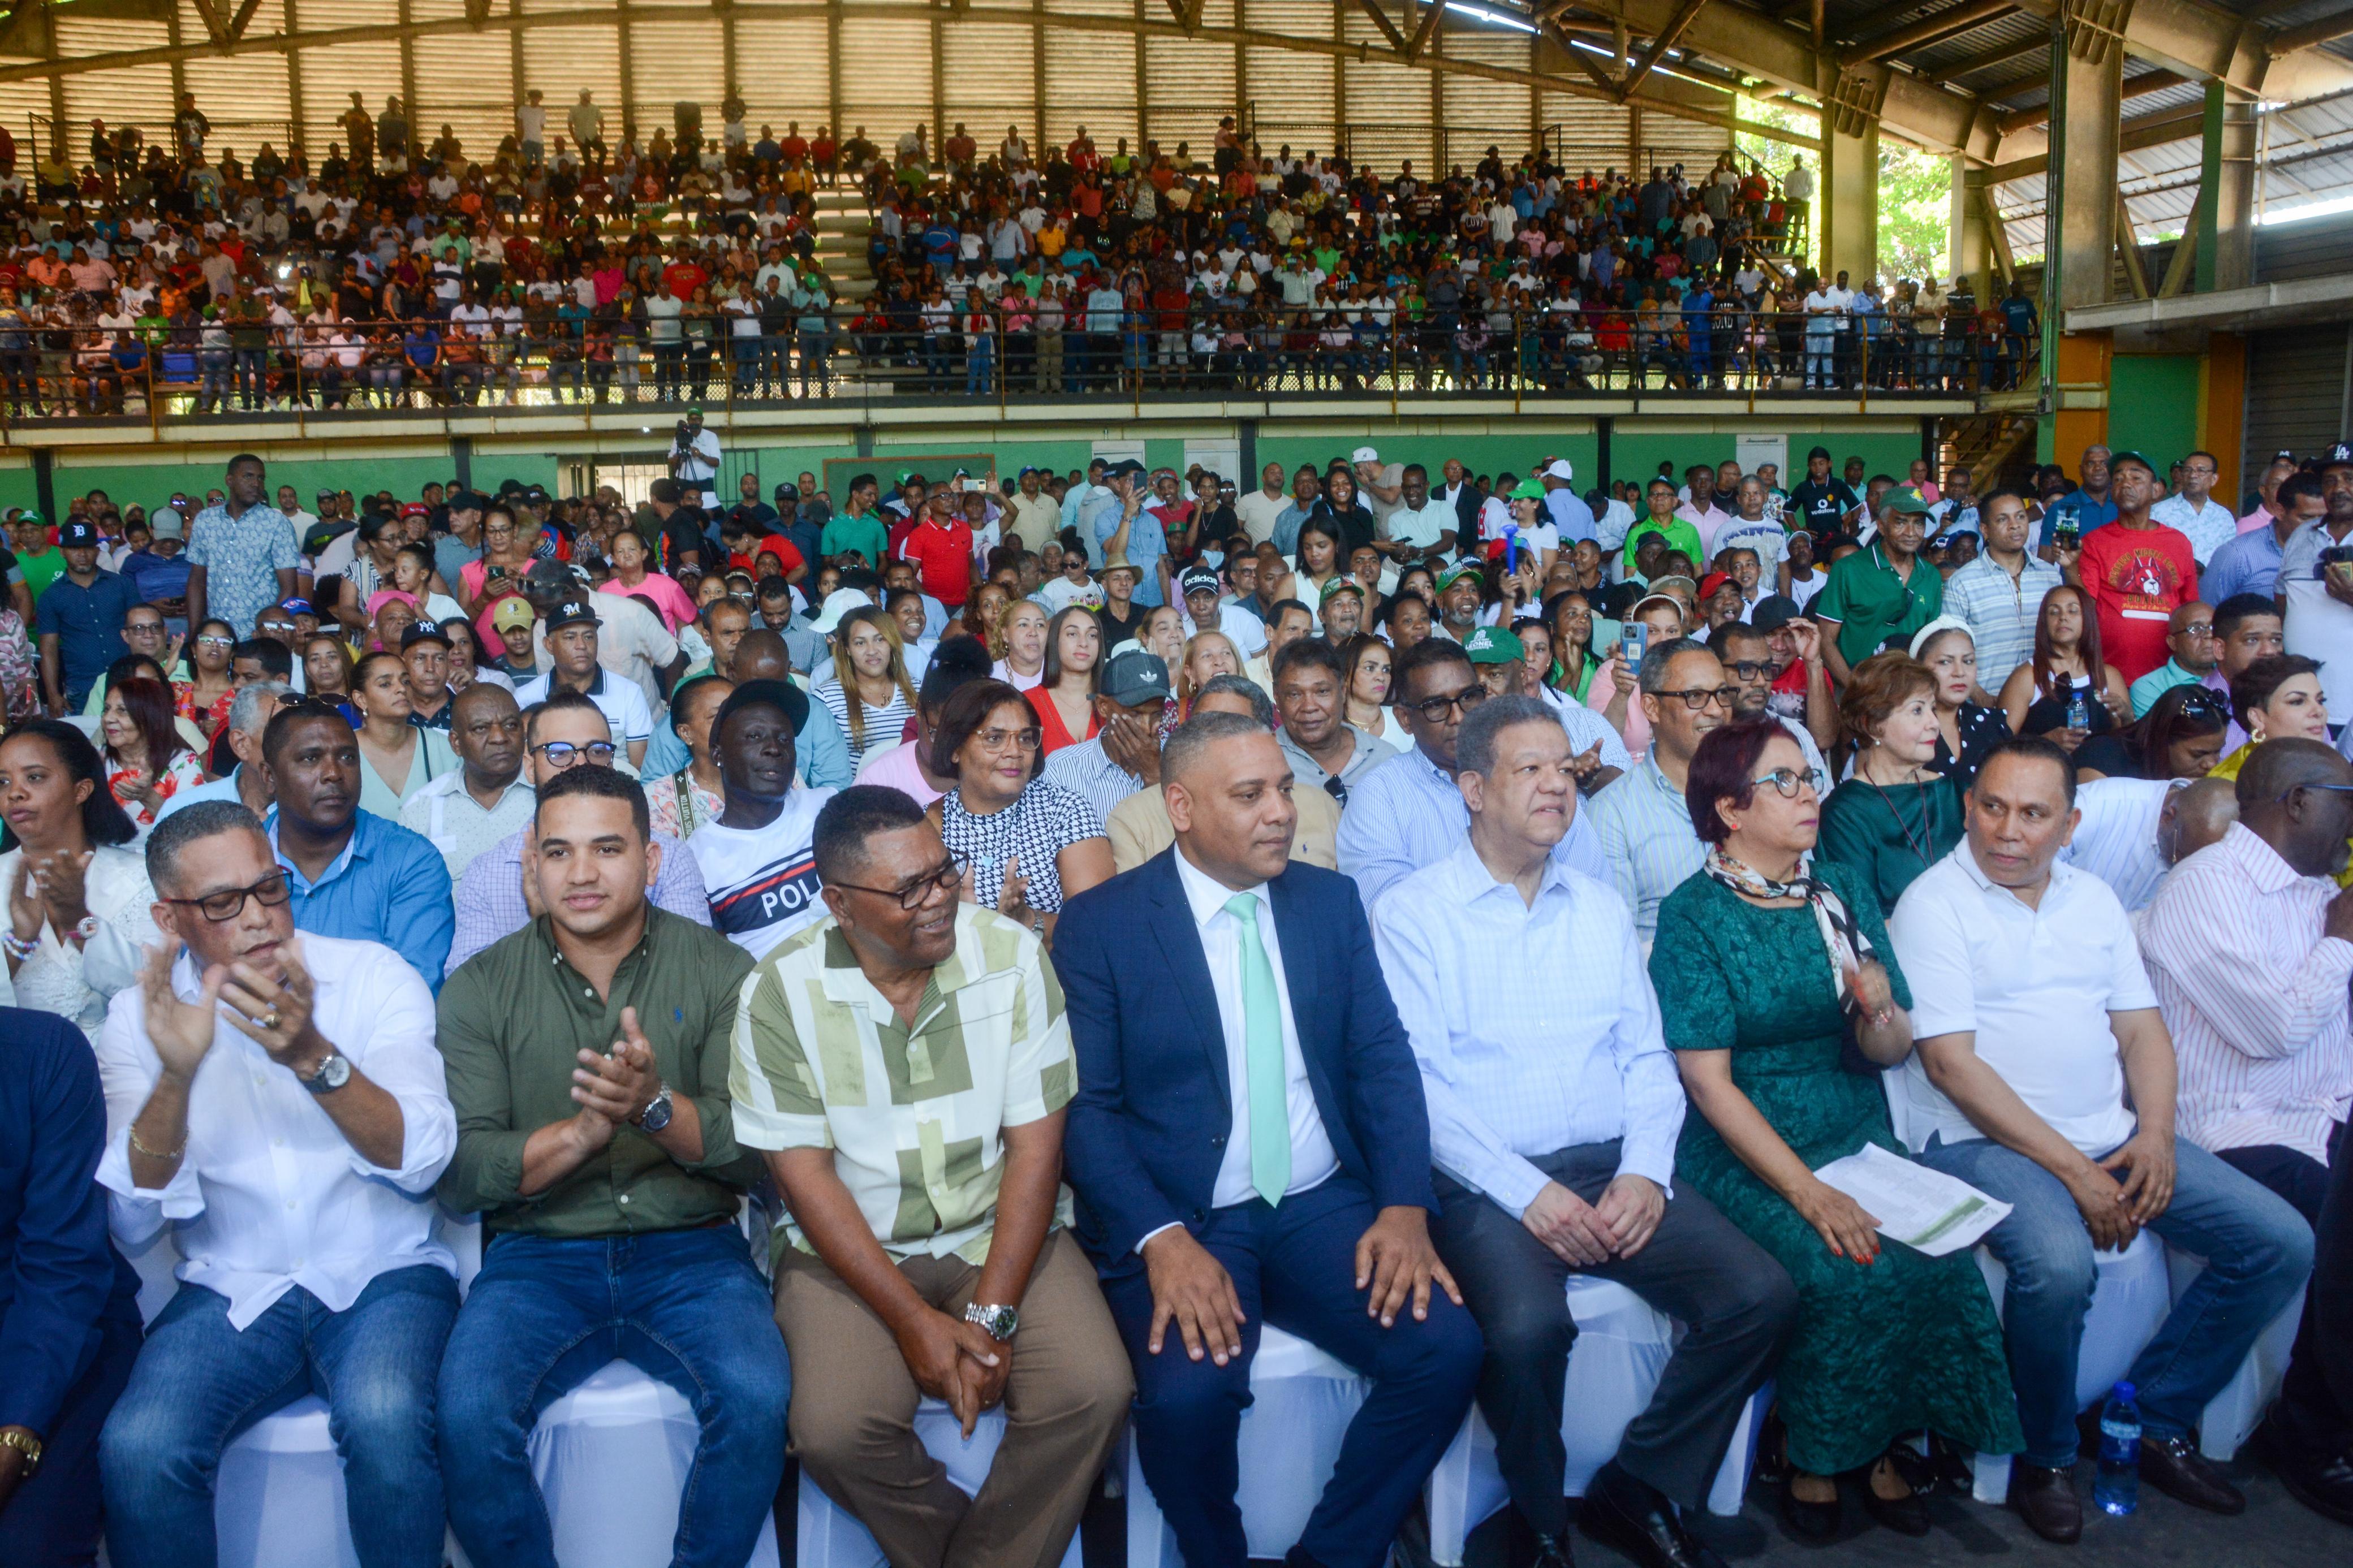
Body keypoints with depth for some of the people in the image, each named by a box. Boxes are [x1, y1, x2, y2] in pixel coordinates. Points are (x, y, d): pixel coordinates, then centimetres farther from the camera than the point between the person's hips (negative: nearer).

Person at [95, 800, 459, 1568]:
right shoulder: (138, 1017, 2)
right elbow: (132, 1221, -9)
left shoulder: (375, 977, -2)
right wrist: (175, 1075, -26)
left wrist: (313, 1056, -31)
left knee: (383, 1418, -31)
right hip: (230, 1293, 2)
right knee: (137, 1449, -26)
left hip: (382, 1277, -1)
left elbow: (422, 1161, -15)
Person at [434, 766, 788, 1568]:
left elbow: (755, 1155, -5)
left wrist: (656, 1105, -24)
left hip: (690, 1248, 0)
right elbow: (461, 1174, -3)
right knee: (468, 1412, -26)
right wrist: (583, 1131, -21)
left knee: (758, 1396, -27)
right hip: (538, 1254, 1)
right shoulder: (480, 989, 3)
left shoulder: (720, 972, 1)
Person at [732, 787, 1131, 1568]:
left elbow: (1036, 1145, -8)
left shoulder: (1013, 957, -9)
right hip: (851, 1247, 0)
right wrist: (913, 1320, -16)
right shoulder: (779, 993, -10)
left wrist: (990, 1313, -16)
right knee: (836, 1430, -25)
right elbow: (805, 1175, -9)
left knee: (1094, 1391, -22)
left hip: (1003, 1234, 1)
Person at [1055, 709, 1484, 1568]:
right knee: (1187, 1392, -29)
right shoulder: (1101, 923, -4)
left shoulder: (1330, 900, 8)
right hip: (1180, 1221, -3)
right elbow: (1087, 1106, -8)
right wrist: (1160, 1240, -22)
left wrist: (1404, 1206, -9)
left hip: (1323, 1207, 4)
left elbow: (1383, 1060, 6)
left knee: (1447, 1349, -18)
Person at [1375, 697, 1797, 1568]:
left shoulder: (1601, 907, 17)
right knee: (1528, 1325, -32)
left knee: (1761, 1294, -15)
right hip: (1488, 1185, -5)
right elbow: (1416, 1080, -9)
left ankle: (1636, 1493, 6)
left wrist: (1646, 1170, -5)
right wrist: (1526, 1192, -17)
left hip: (1615, 1171, 5)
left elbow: (1646, 1056, 13)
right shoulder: (1415, 913, 0)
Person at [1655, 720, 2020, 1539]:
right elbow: (1710, 1083, -12)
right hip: (1743, 1155, -4)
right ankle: (1811, 1456, -2)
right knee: (1848, 1271, -27)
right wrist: (1808, 1192, -21)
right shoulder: (1694, 916, -6)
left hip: (1858, 1137, 5)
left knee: (1941, 1260, -21)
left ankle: (1880, 1445, 1)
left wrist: (1880, 1011, -13)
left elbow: (1889, 1054, 11)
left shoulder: (1846, 892, 9)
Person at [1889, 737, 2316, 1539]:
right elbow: (1949, 1060, -14)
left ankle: (2155, 1420, 11)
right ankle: (2044, 1458, -6)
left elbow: (2143, 1030, 13)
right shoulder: (1934, 903, -8)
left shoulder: (2094, 899, 13)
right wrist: (2070, 1169, -17)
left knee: (2282, 1243, -3)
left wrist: (2155, 1134, -6)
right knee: (2059, 1265, -34)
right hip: (1985, 1141, -7)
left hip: (2113, 1137, 7)